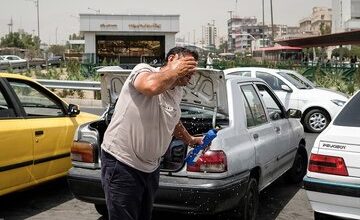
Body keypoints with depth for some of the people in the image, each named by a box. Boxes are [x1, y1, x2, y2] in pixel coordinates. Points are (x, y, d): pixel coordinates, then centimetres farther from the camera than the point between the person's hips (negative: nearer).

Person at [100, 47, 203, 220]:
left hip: (150, 167, 9)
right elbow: (152, 86, -39)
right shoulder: (144, 69, -14)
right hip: (121, 163, -8)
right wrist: (174, 71, -22)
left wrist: (190, 140, 33)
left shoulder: (177, 93, 11)